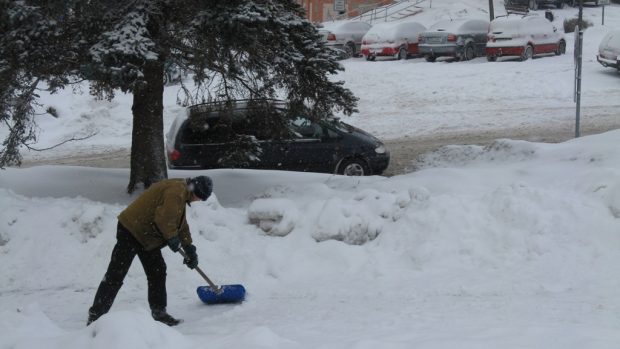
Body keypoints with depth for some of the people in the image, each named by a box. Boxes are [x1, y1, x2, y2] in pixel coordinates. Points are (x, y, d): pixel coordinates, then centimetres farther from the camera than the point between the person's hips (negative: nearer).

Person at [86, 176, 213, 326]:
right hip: (130, 231, -11)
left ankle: (159, 312, 21)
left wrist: (190, 249, 21)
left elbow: (181, 223, 22)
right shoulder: (176, 191, -20)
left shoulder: (182, 193, 14)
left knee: (157, 272, 12)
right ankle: (95, 316, -8)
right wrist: (172, 238, -13)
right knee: (115, 276, -10)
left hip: (146, 235, 11)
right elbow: (164, 219, -28)